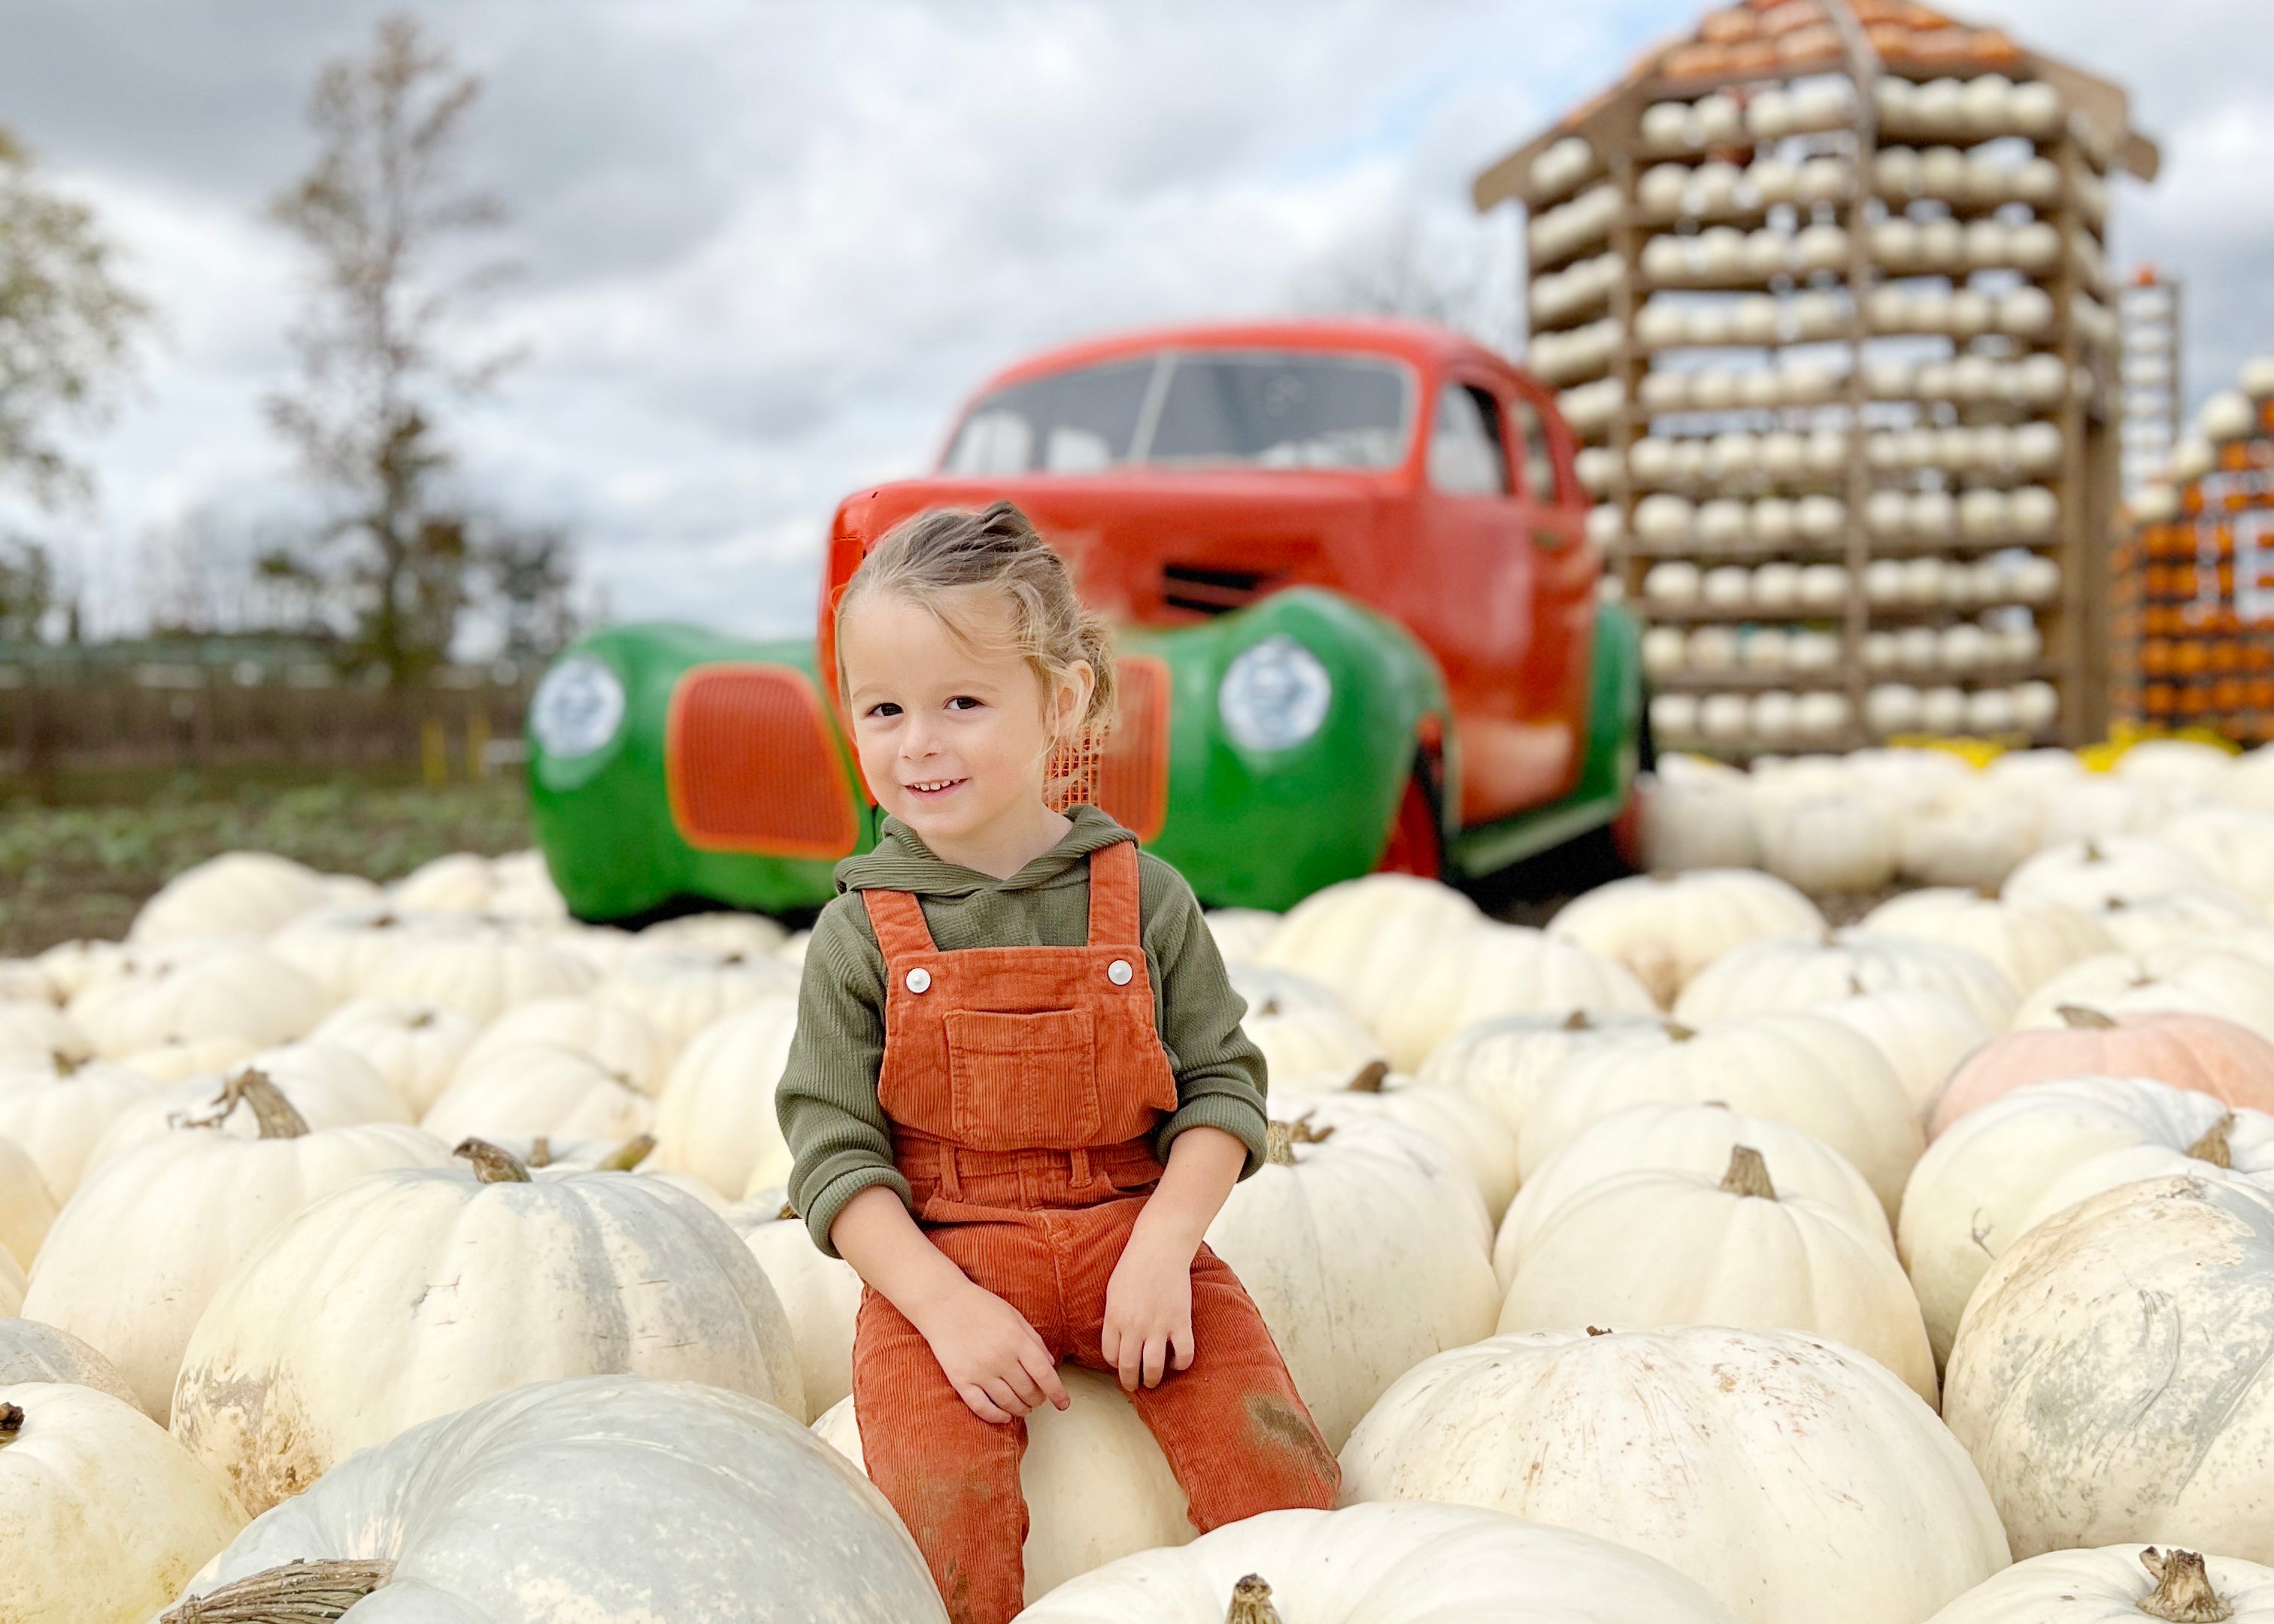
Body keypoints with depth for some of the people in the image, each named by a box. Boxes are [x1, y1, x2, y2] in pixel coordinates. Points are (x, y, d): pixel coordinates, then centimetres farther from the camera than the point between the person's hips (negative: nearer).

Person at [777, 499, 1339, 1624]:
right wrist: (948, 1307, -16)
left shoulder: (1145, 899, 0)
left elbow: (1222, 1085, 2)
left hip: (1134, 1239, 1)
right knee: (946, 1526, -22)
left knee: (1271, 1456, -17)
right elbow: (833, 1150, -3)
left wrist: (1163, 1246, -14)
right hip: (939, 1265, -1)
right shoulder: (860, 935, -2)